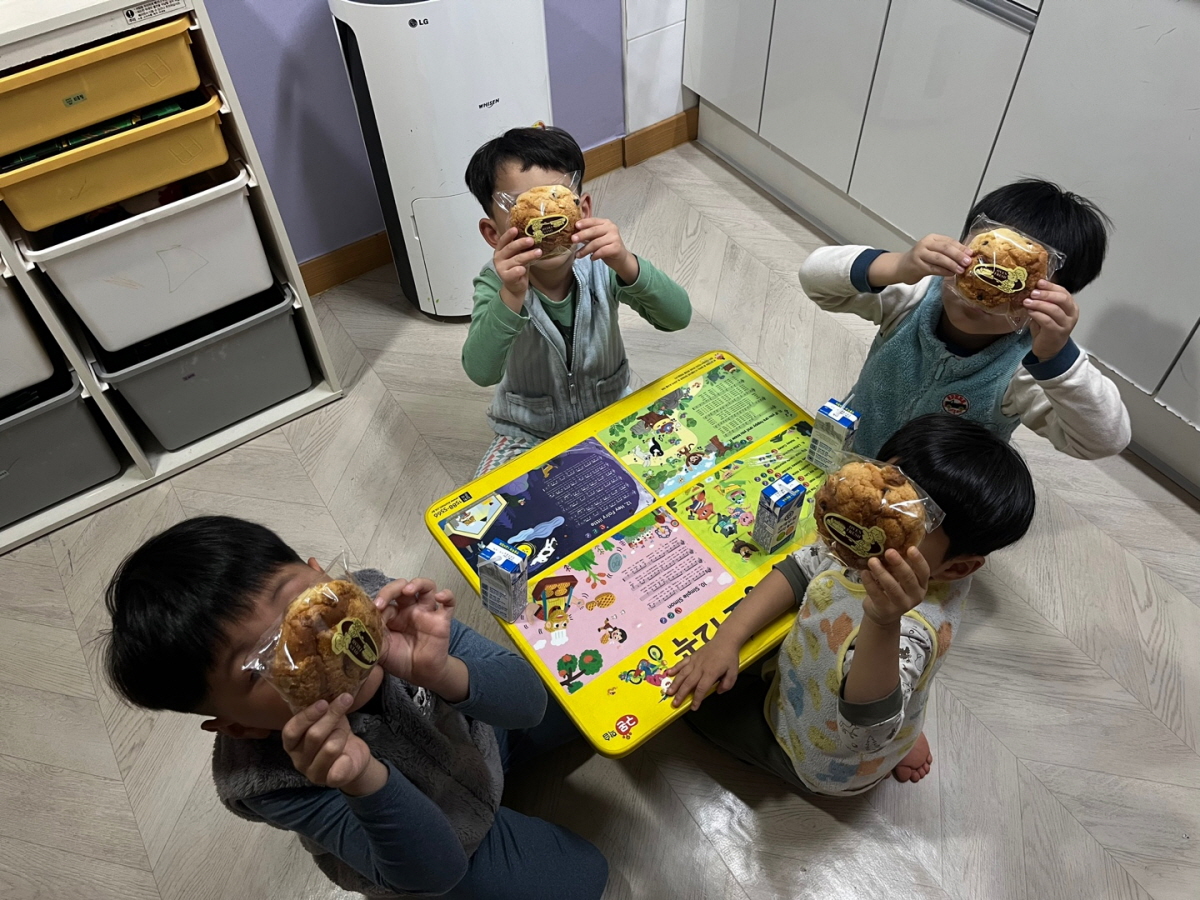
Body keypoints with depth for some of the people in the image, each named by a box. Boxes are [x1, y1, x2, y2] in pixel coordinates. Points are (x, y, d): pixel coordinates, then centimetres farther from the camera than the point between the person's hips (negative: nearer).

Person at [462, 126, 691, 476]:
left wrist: (626, 265, -47)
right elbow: (481, 372, -37)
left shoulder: (600, 264, -18)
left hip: (610, 414, 2)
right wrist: (511, 296, -52)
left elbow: (678, 316, -29)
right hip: (529, 433, -1)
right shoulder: (497, 282, -22)